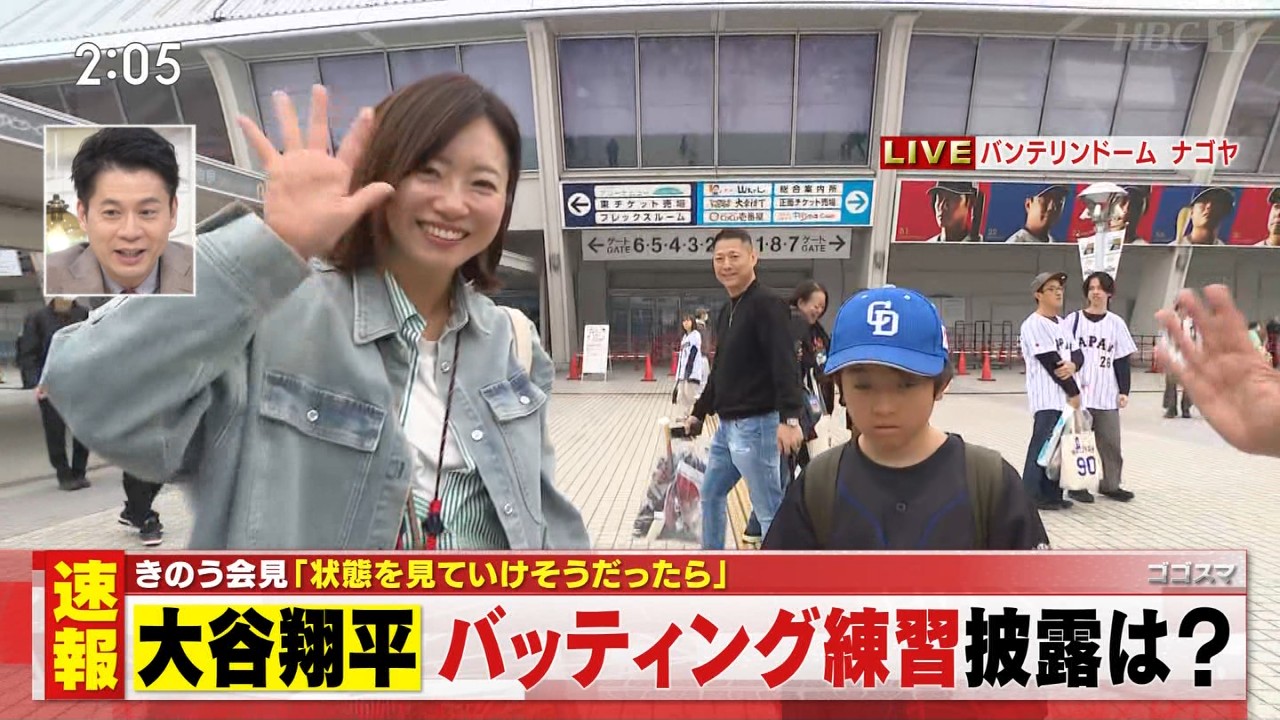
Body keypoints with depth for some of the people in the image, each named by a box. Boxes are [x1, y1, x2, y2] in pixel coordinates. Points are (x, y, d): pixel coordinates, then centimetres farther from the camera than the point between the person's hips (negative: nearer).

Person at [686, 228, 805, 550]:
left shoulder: (767, 304, -14)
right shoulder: (726, 311, 14)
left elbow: (785, 365, -24)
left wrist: (789, 418, -34)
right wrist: (699, 413, 28)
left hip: (755, 426, -10)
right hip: (727, 425, 10)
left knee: (769, 509, -1)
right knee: (711, 493, 22)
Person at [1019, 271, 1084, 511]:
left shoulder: (1061, 323, 17)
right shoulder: (1034, 324, -12)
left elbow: (1078, 353, 12)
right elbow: (1050, 362, -15)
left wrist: (1073, 365, -13)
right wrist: (1074, 392, -10)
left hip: (1066, 397, 8)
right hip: (1048, 398, -8)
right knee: (1043, 444, -6)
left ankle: (1052, 493, 19)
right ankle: (1032, 495, 2)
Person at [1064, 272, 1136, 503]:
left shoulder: (1116, 323, 7)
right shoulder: (1074, 319, 0)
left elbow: (1122, 360, 8)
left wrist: (1124, 391, 3)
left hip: (1107, 396, 2)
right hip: (1078, 395, -2)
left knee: (1111, 441, 8)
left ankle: (1110, 484, 22)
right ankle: (1076, 486, 13)